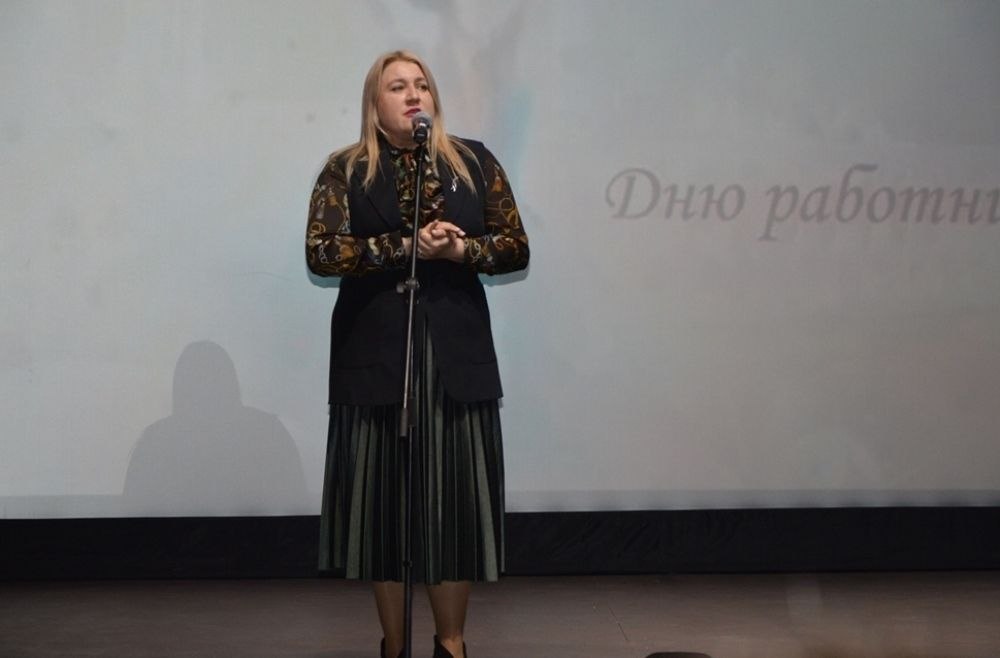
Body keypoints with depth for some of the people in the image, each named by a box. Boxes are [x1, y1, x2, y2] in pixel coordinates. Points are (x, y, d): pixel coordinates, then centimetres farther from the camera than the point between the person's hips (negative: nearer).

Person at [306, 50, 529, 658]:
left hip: (456, 352, 1)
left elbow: (517, 247, 5)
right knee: (384, 497, 2)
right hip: (375, 353, -1)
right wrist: (407, 247, -18)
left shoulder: (474, 162, 8)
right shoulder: (346, 170, 3)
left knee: (456, 496, 1)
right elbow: (321, 251, -9)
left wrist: (461, 249, -14)